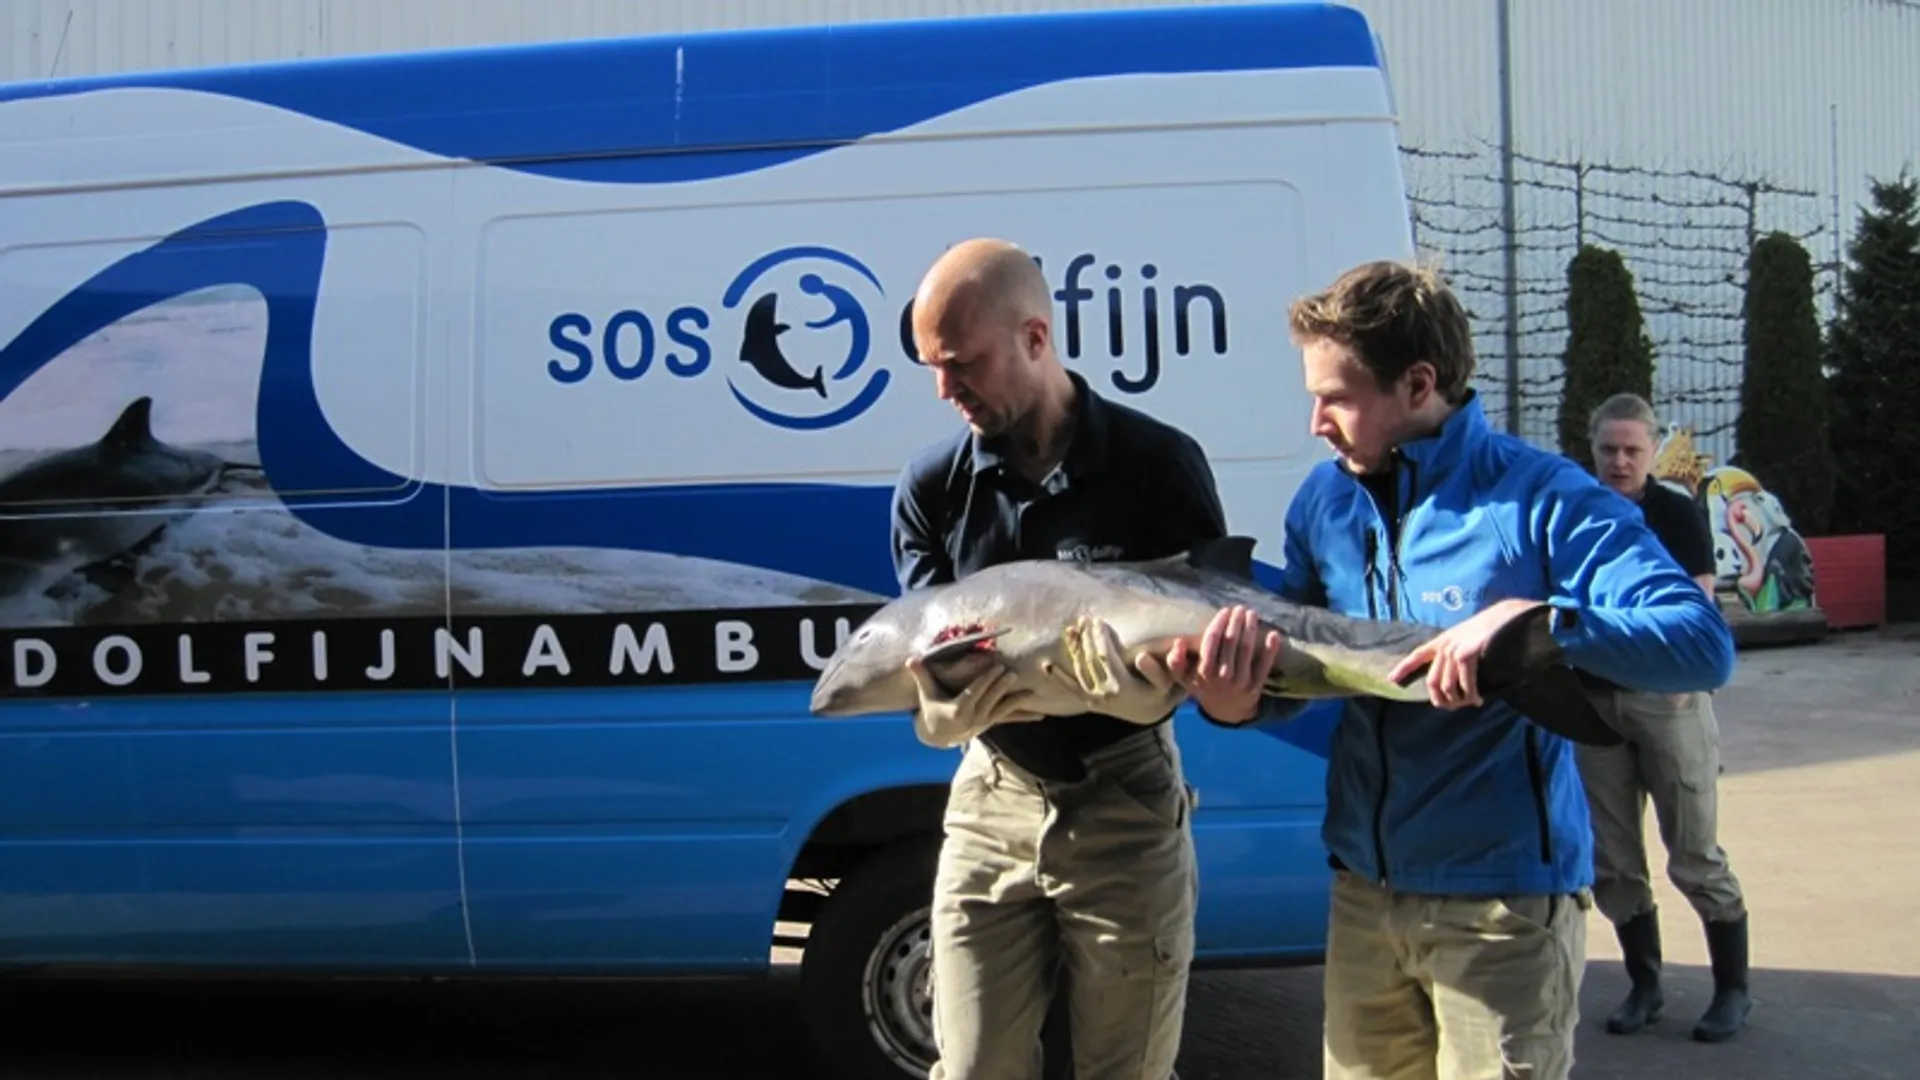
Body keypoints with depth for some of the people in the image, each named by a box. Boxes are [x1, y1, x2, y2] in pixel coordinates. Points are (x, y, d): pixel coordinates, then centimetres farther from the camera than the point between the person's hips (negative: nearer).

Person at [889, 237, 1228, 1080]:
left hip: (1126, 804, -2)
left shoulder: (1158, 462, -12)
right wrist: (947, 708, -29)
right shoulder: (930, 488, -5)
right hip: (993, 804, 2)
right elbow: (926, 661, -6)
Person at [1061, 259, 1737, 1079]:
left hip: (1502, 896, -5)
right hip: (1365, 888, 6)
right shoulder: (1324, 499, 4)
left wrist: (1537, 620, -35)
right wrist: (1234, 698, -16)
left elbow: (1704, 645, -20)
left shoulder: (1539, 497, -13)